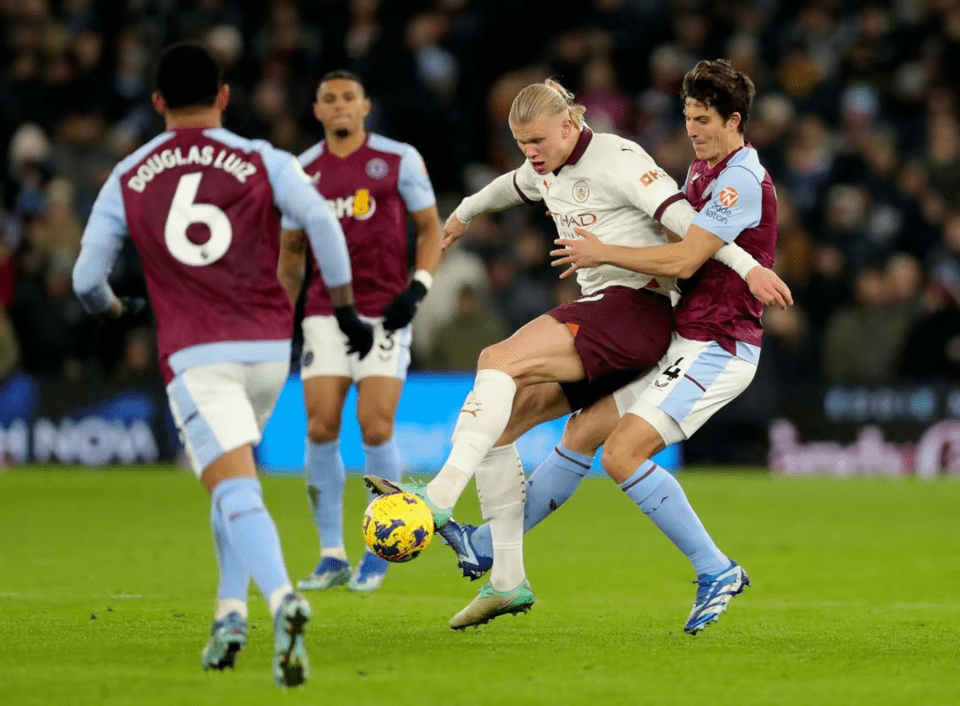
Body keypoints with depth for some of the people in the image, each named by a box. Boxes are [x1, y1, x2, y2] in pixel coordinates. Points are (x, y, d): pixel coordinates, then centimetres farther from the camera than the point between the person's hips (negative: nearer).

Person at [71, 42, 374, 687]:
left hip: (194, 356, -2)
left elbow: (86, 281, 9)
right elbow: (322, 222, -10)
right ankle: (231, 612, 17)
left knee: (237, 494, -15)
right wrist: (346, 310, -1)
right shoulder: (263, 162, 5)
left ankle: (283, 599, -41)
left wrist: (115, 308, 32)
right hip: (268, 345, 2)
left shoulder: (126, 180, 8)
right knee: (235, 477, 25)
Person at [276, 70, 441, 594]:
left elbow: (431, 230, 7)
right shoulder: (302, 171, 9)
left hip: (386, 313, -2)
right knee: (320, 430, -6)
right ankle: (332, 556, 3)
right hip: (326, 312, 3)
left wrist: (417, 287, -8)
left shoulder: (399, 159, 2)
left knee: (375, 427, -11)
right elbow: (291, 248, 20)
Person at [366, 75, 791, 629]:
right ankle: (508, 581, 1)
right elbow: (511, 186, 40)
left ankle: (439, 498, -33)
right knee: (496, 419, 0)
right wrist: (464, 214, 59)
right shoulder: (548, 170, 16)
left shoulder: (616, 160, -10)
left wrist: (747, 265, -27)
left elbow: (682, 217, -18)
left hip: (638, 309, -9)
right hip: (599, 314, 9)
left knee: (499, 361, -25)